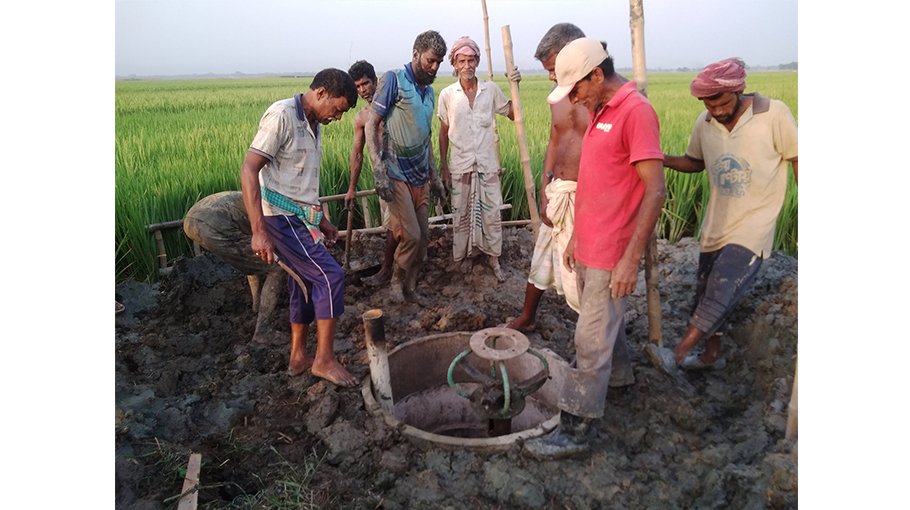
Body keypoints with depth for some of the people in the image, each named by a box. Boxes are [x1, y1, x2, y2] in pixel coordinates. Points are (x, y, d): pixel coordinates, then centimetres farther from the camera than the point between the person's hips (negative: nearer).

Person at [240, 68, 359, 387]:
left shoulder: (313, 125, 14)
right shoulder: (282, 115, -14)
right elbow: (248, 171, -19)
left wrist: (322, 220, 25)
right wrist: (259, 231, -25)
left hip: (300, 218, 9)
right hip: (282, 217, -9)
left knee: (305, 286, 13)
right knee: (330, 276, -12)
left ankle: (298, 358, 26)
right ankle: (324, 359, -1)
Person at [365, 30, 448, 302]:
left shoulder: (430, 91, 14)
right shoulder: (394, 79, -7)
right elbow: (371, 125, -10)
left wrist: (435, 177, 20)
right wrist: (378, 170, -19)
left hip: (420, 175, 7)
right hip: (395, 174, -7)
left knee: (423, 236, 8)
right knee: (411, 235, -10)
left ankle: (410, 288, 24)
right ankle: (397, 282, 15)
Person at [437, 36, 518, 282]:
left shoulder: (491, 89, 0)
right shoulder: (447, 95, -1)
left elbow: (513, 114, 7)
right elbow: (444, 132, 4)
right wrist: (443, 167, 3)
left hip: (488, 165, 1)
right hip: (460, 166, 0)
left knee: (492, 214, 5)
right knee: (461, 215, 10)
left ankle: (494, 259, 21)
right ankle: (460, 259, 27)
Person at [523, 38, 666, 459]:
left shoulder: (636, 111, -16)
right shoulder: (600, 113, 13)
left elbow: (655, 190, -20)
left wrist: (631, 259, -22)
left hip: (611, 254, -9)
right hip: (588, 247, 9)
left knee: (591, 341, -2)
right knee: (604, 321, 24)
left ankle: (574, 429, 9)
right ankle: (618, 371, 46)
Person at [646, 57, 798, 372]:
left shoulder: (774, 114, -13)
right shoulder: (704, 124, -1)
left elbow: (797, 160, -5)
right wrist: (661, 159, -5)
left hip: (752, 227, -5)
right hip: (716, 224, 5)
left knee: (722, 292, -15)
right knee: (707, 293, 12)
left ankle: (679, 354, -6)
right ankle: (711, 355, 30)